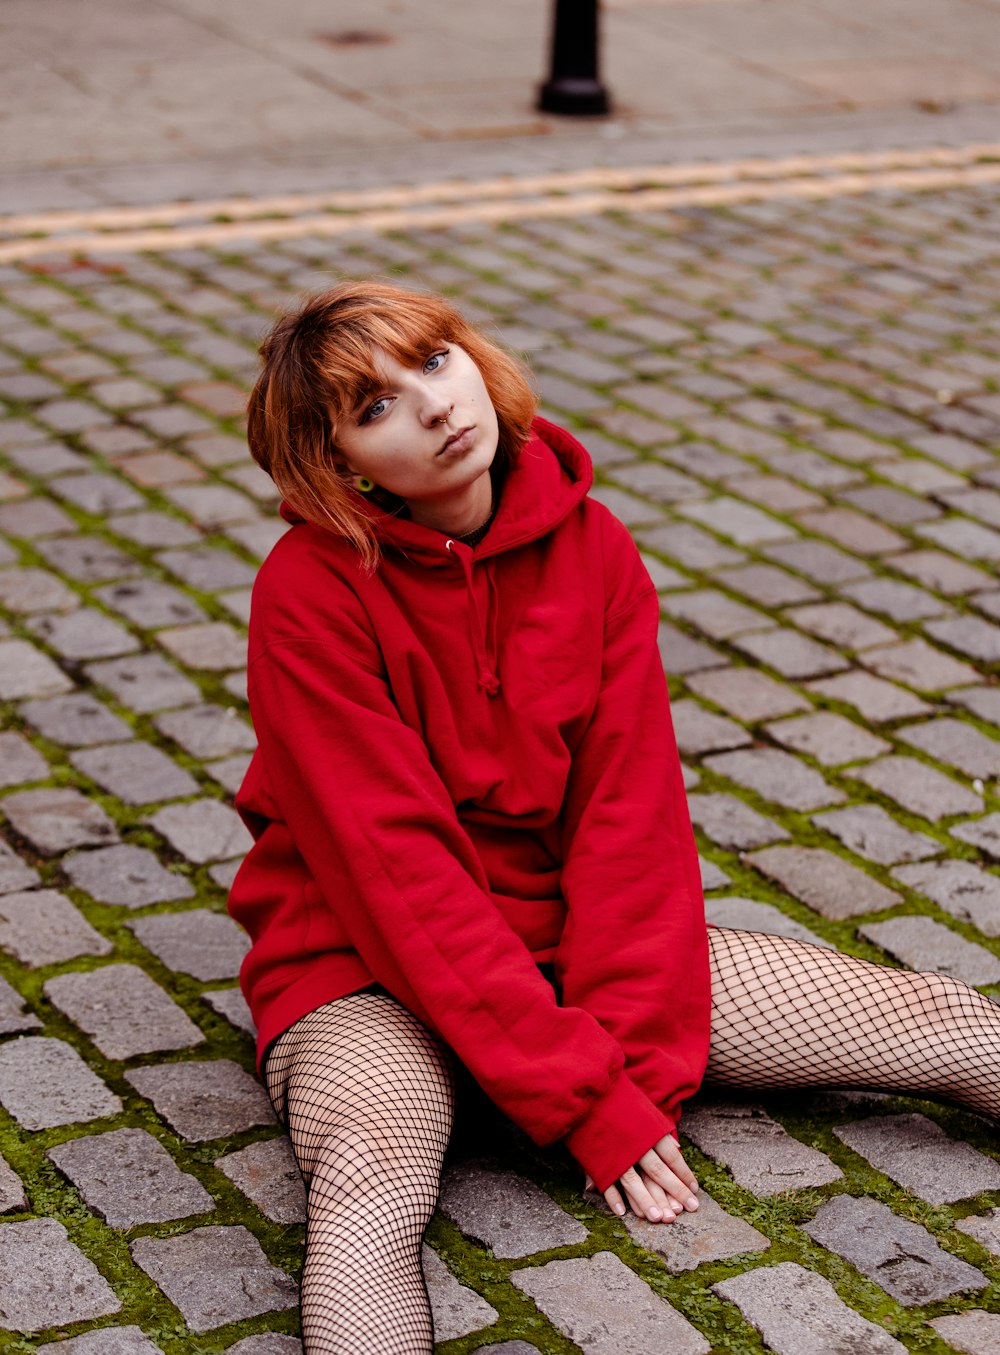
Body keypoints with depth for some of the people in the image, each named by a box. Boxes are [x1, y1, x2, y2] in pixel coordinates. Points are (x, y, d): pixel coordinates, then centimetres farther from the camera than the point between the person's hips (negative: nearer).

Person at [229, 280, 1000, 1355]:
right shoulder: (309, 593, -17)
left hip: (571, 936, 5)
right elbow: (396, 867, -21)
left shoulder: (590, 546, -3)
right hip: (370, 972, -4)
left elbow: (632, 811, -6)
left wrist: (635, 1058, -17)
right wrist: (585, 1098, -23)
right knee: (371, 1173, -41)